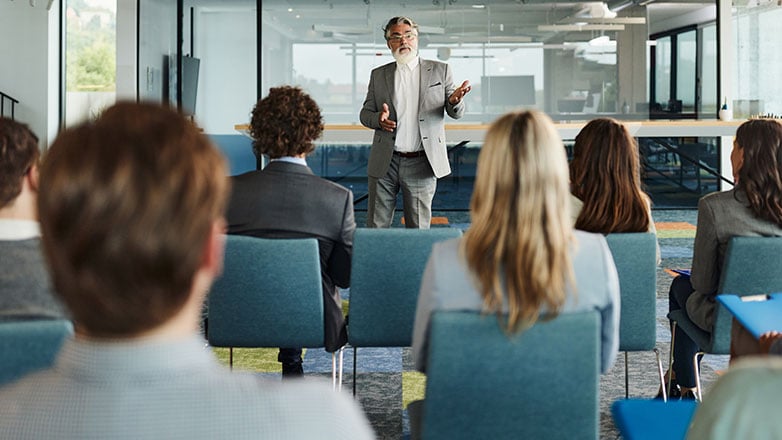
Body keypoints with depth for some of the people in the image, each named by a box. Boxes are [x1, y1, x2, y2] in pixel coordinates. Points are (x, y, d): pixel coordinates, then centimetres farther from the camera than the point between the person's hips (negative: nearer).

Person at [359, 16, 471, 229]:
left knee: (419, 230, 4)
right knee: (376, 227, 4)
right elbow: (365, 113, 12)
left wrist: (455, 101, -20)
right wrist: (378, 119, -12)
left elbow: (455, 113, 5)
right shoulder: (378, 75, 10)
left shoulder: (440, 70, 6)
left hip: (421, 164, -1)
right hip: (385, 163, 1)